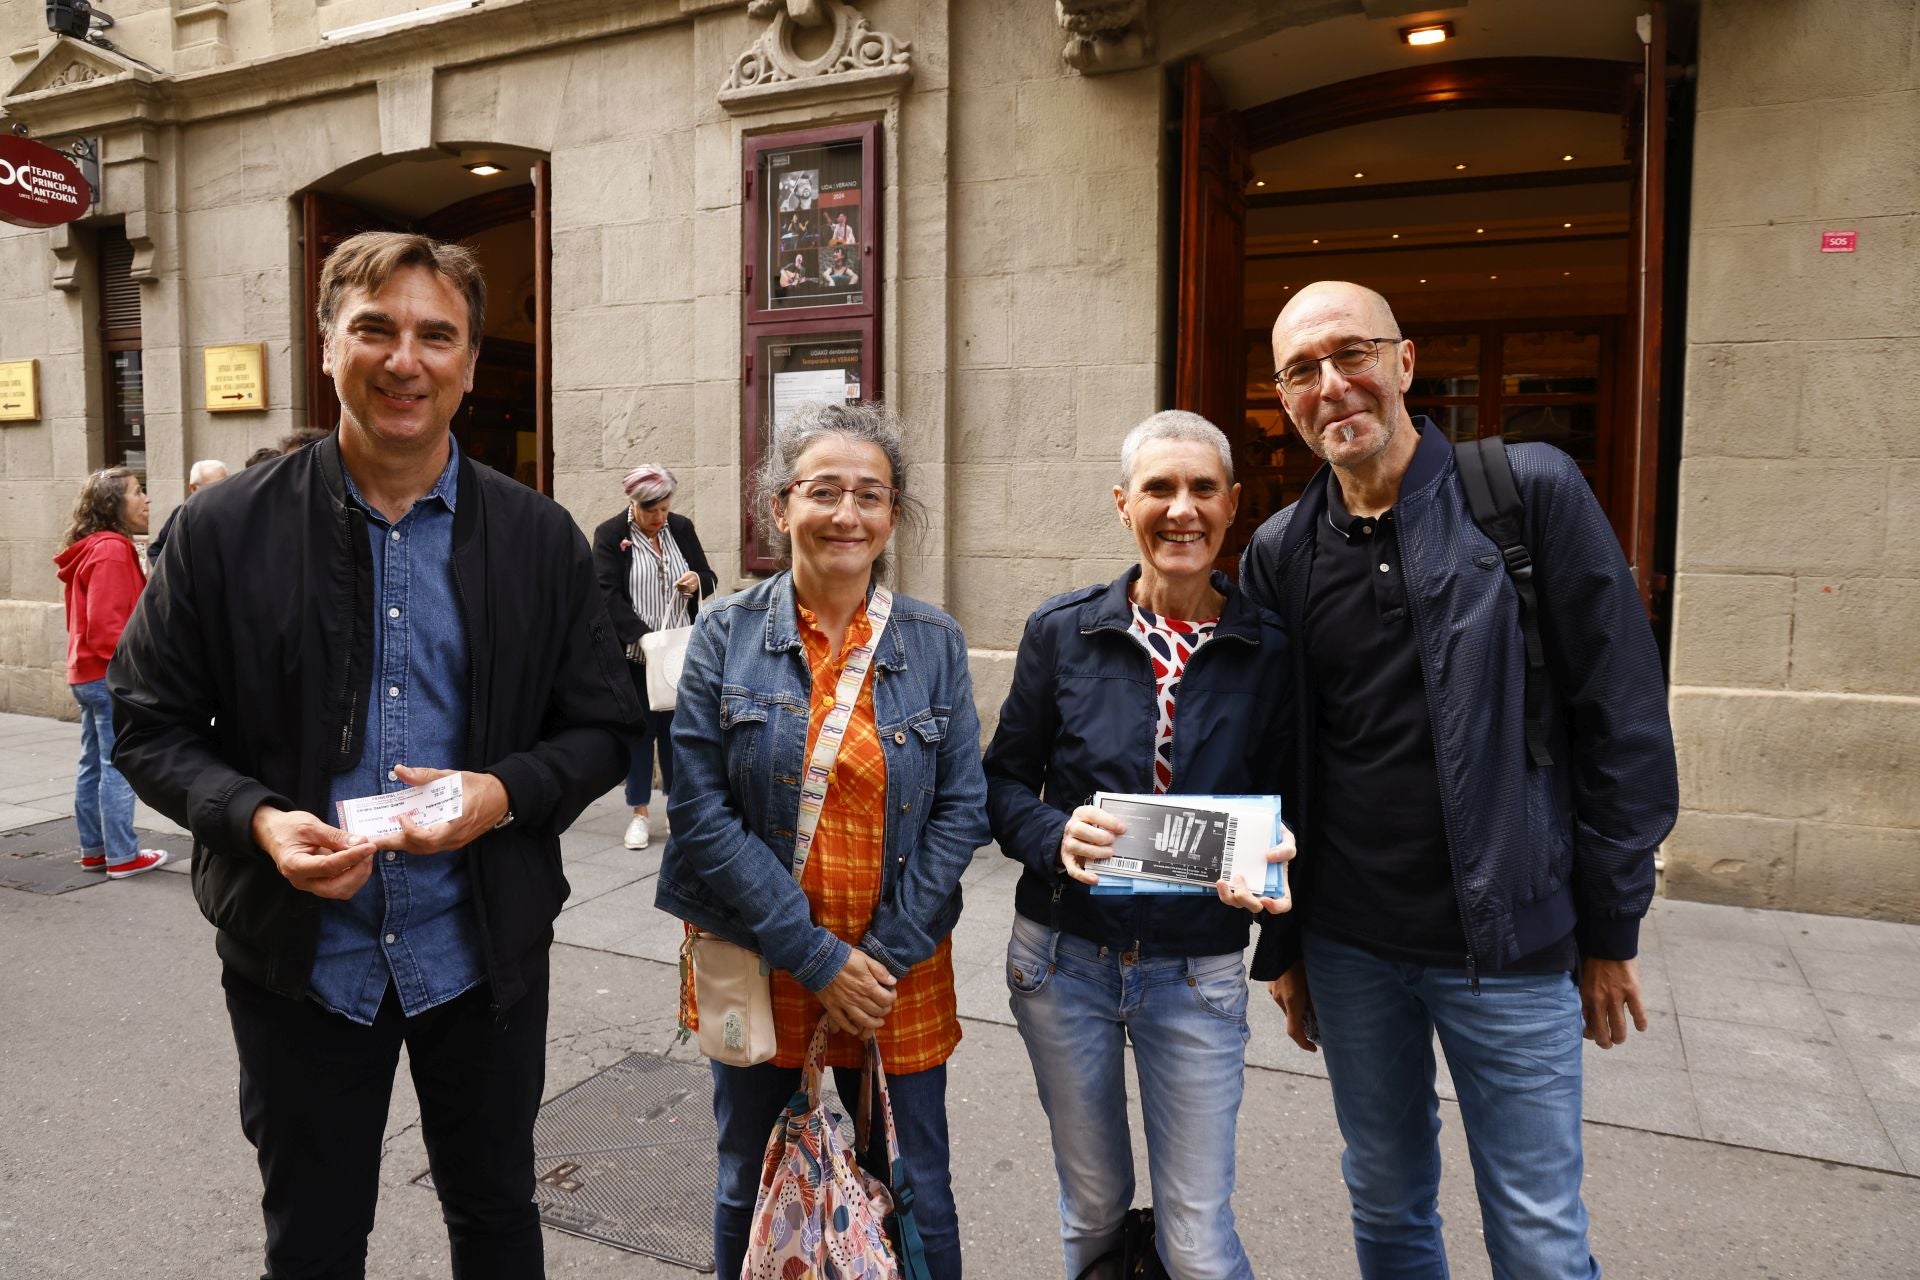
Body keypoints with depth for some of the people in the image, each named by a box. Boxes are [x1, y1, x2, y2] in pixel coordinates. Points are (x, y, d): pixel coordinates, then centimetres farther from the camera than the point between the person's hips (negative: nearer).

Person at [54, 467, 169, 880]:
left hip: (87, 673, 10)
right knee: (119, 768, -4)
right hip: (112, 677, -10)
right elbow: (107, 624, -22)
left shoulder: (89, 549, 16)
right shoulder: (112, 549, -15)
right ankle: (122, 856, 1)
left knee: (93, 765, 14)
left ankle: (94, 851, 22)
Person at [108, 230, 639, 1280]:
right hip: (297, 956, 0)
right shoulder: (226, 531, -5)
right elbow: (148, 722, 0)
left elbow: (602, 727, 0)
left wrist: (506, 793, -19)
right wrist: (255, 819, -18)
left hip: (484, 953, 1)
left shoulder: (541, 541, -4)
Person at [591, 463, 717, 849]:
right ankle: (639, 813, 16)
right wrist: (645, 637, -24)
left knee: (677, 727, 7)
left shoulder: (682, 528, 5)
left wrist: (699, 581, -12)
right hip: (634, 654, -3)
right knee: (638, 728, 4)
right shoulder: (610, 535, -5)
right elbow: (609, 597, -13)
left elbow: (709, 578, 13)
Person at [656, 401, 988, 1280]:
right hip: (757, 964, 0)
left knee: (916, 1201, 14)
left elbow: (962, 808, -2)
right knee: (752, 1196, 18)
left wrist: (886, 957, -10)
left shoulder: (935, 644, -1)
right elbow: (700, 811, -11)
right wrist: (815, 958, -14)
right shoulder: (726, 634, -6)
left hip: (901, 973, 1)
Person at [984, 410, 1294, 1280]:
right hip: (1063, 957, 1)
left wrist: (1272, 869, -18)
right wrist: (1056, 838, -20)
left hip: (1197, 972, 0)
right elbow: (1004, 780, -1)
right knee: (1092, 1210, 19)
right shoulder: (1061, 631, -5)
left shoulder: (1269, 650, -5)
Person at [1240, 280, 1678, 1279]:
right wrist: (1281, 945, 8)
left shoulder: (1531, 492, -7)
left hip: (1510, 942, -2)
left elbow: (1623, 716, -5)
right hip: (1346, 945, 3)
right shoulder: (1279, 553, 2)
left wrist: (1611, 928, -5)